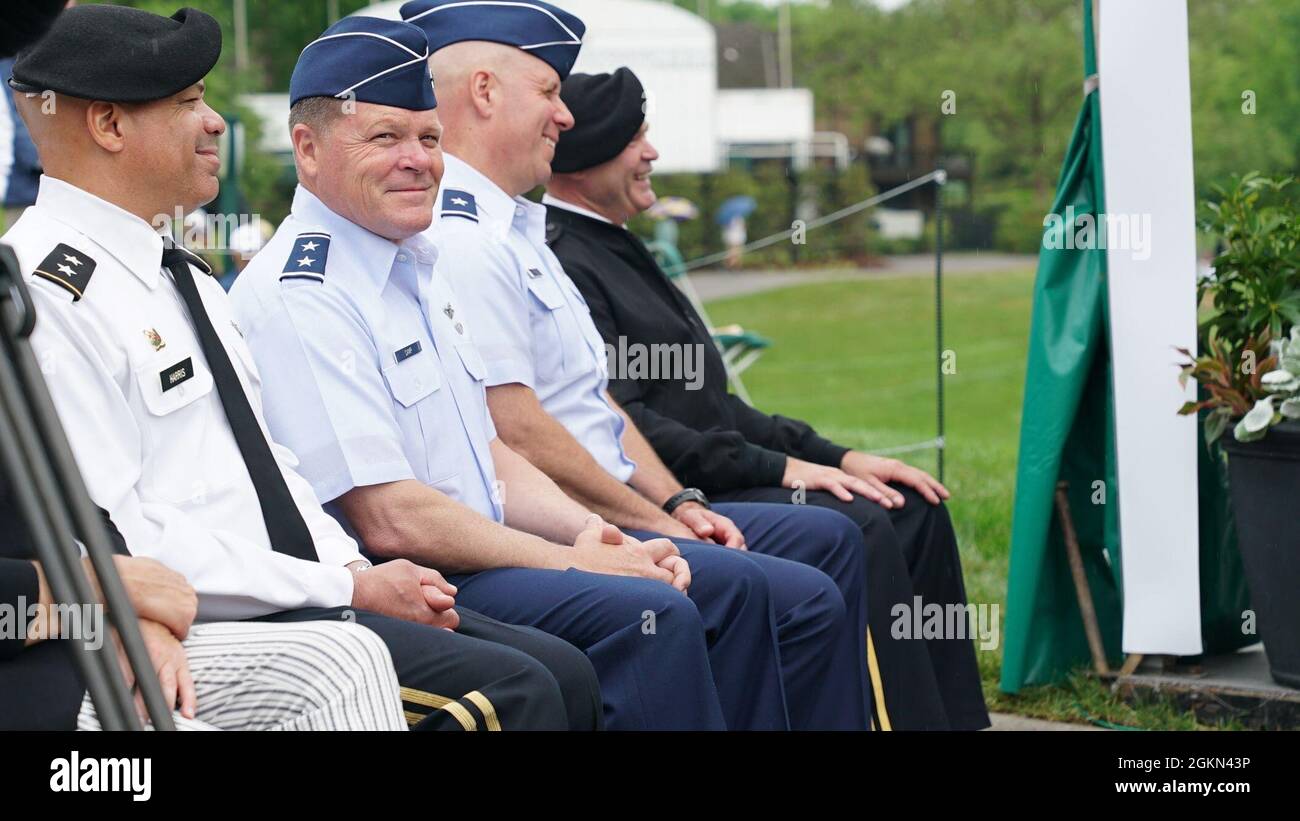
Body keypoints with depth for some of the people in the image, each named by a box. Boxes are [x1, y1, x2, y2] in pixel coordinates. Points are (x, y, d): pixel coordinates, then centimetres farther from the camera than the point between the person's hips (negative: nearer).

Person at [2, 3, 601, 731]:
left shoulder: (181, 272, 19)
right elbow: (120, 540, -19)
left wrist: (357, 568, 3)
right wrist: (349, 587, -15)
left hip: (290, 592, 10)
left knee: (563, 672, -3)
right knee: (512, 691, -21)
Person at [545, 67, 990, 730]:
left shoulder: (615, 251, 21)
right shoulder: (560, 264, -12)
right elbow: (621, 426, -21)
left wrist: (835, 455, 11)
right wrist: (778, 469, -19)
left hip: (710, 482, 11)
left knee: (915, 507, 4)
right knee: (859, 530, -25)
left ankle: (953, 718, 3)